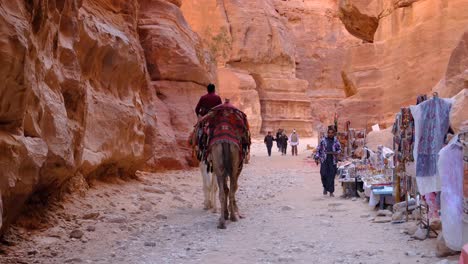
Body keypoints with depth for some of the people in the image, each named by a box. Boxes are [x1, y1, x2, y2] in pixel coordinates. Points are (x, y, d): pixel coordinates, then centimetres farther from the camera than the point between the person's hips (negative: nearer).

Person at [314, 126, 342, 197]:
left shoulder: (336, 140, 5)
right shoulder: (323, 140, 2)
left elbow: (339, 149, 14)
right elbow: (318, 149, 6)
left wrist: (336, 153, -8)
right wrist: (317, 158, 0)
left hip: (332, 160, 1)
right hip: (324, 160, -1)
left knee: (331, 176, 0)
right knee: (324, 174, -7)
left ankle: (331, 192, 8)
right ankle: (325, 187, 20)